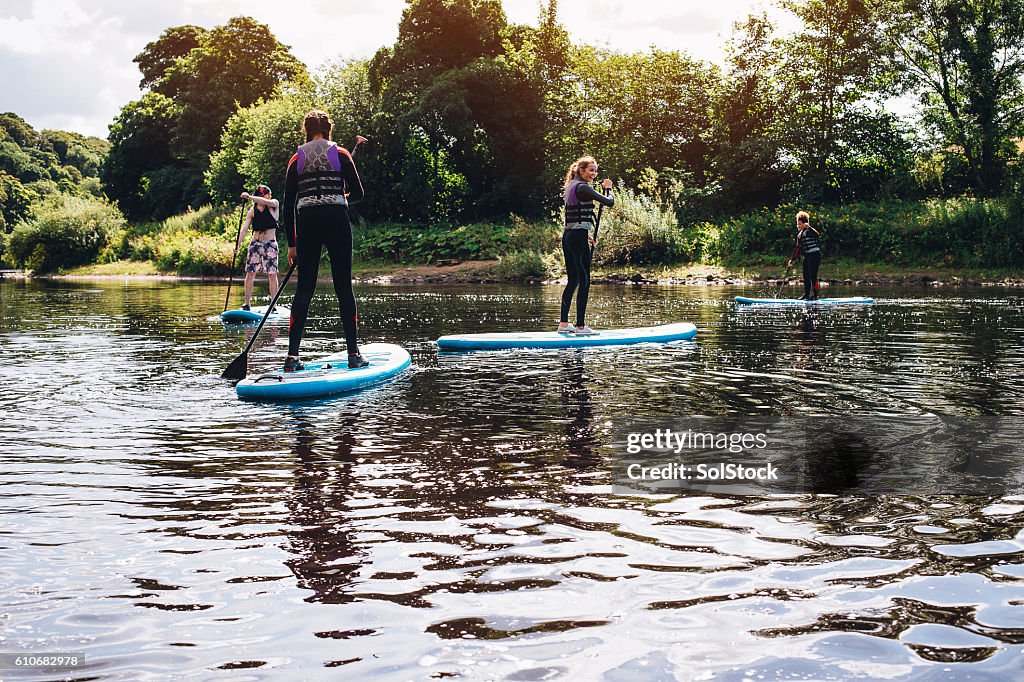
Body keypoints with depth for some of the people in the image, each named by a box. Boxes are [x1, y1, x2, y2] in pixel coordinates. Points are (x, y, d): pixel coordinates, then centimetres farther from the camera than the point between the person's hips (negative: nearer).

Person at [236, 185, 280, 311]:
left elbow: (265, 202, -22)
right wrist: (238, 243, -12)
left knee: (272, 274, -4)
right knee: (250, 273, -3)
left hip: (270, 244, -2)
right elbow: (244, 228, 0)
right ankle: (247, 304, 2)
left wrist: (249, 197, -26)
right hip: (255, 243, 2)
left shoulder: (273, 204, 2)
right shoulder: (252, 210, 5)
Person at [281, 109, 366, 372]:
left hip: (306, 222, 2)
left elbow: (288, 205, 9)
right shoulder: (340, 154, 5)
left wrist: (291, 244, 13)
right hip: (337, 221, -2)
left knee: (304, 288, 6)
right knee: (344, 286, 3)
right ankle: (353, 353, 3)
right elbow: (358, 193, 4)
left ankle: (292, 354, -2)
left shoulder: (296, 160, 11)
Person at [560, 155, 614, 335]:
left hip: (567, 236, 10)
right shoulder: (582, 187, -12)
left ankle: (563, 324, 16)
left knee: (572, 280, 14)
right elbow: (609, 202, -15)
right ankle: (580, 326, -4)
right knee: (584, 281, -5)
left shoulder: (570, 186, 16)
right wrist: (608, 188, 4)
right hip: (578, 237, -9)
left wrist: (586, 234, 21)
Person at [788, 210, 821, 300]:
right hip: (806, 256, 9)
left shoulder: (810, 231, -8)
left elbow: (818, 235, -31)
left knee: (812, 276, -9)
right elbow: (798, 249, 19)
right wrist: (792, 260, 14)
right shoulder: (799, 235, 16)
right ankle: (806, 294, 20)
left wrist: (808, 227, -34)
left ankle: (815, 295, -3)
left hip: (814, 255, -9)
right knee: (806, 276, 11)